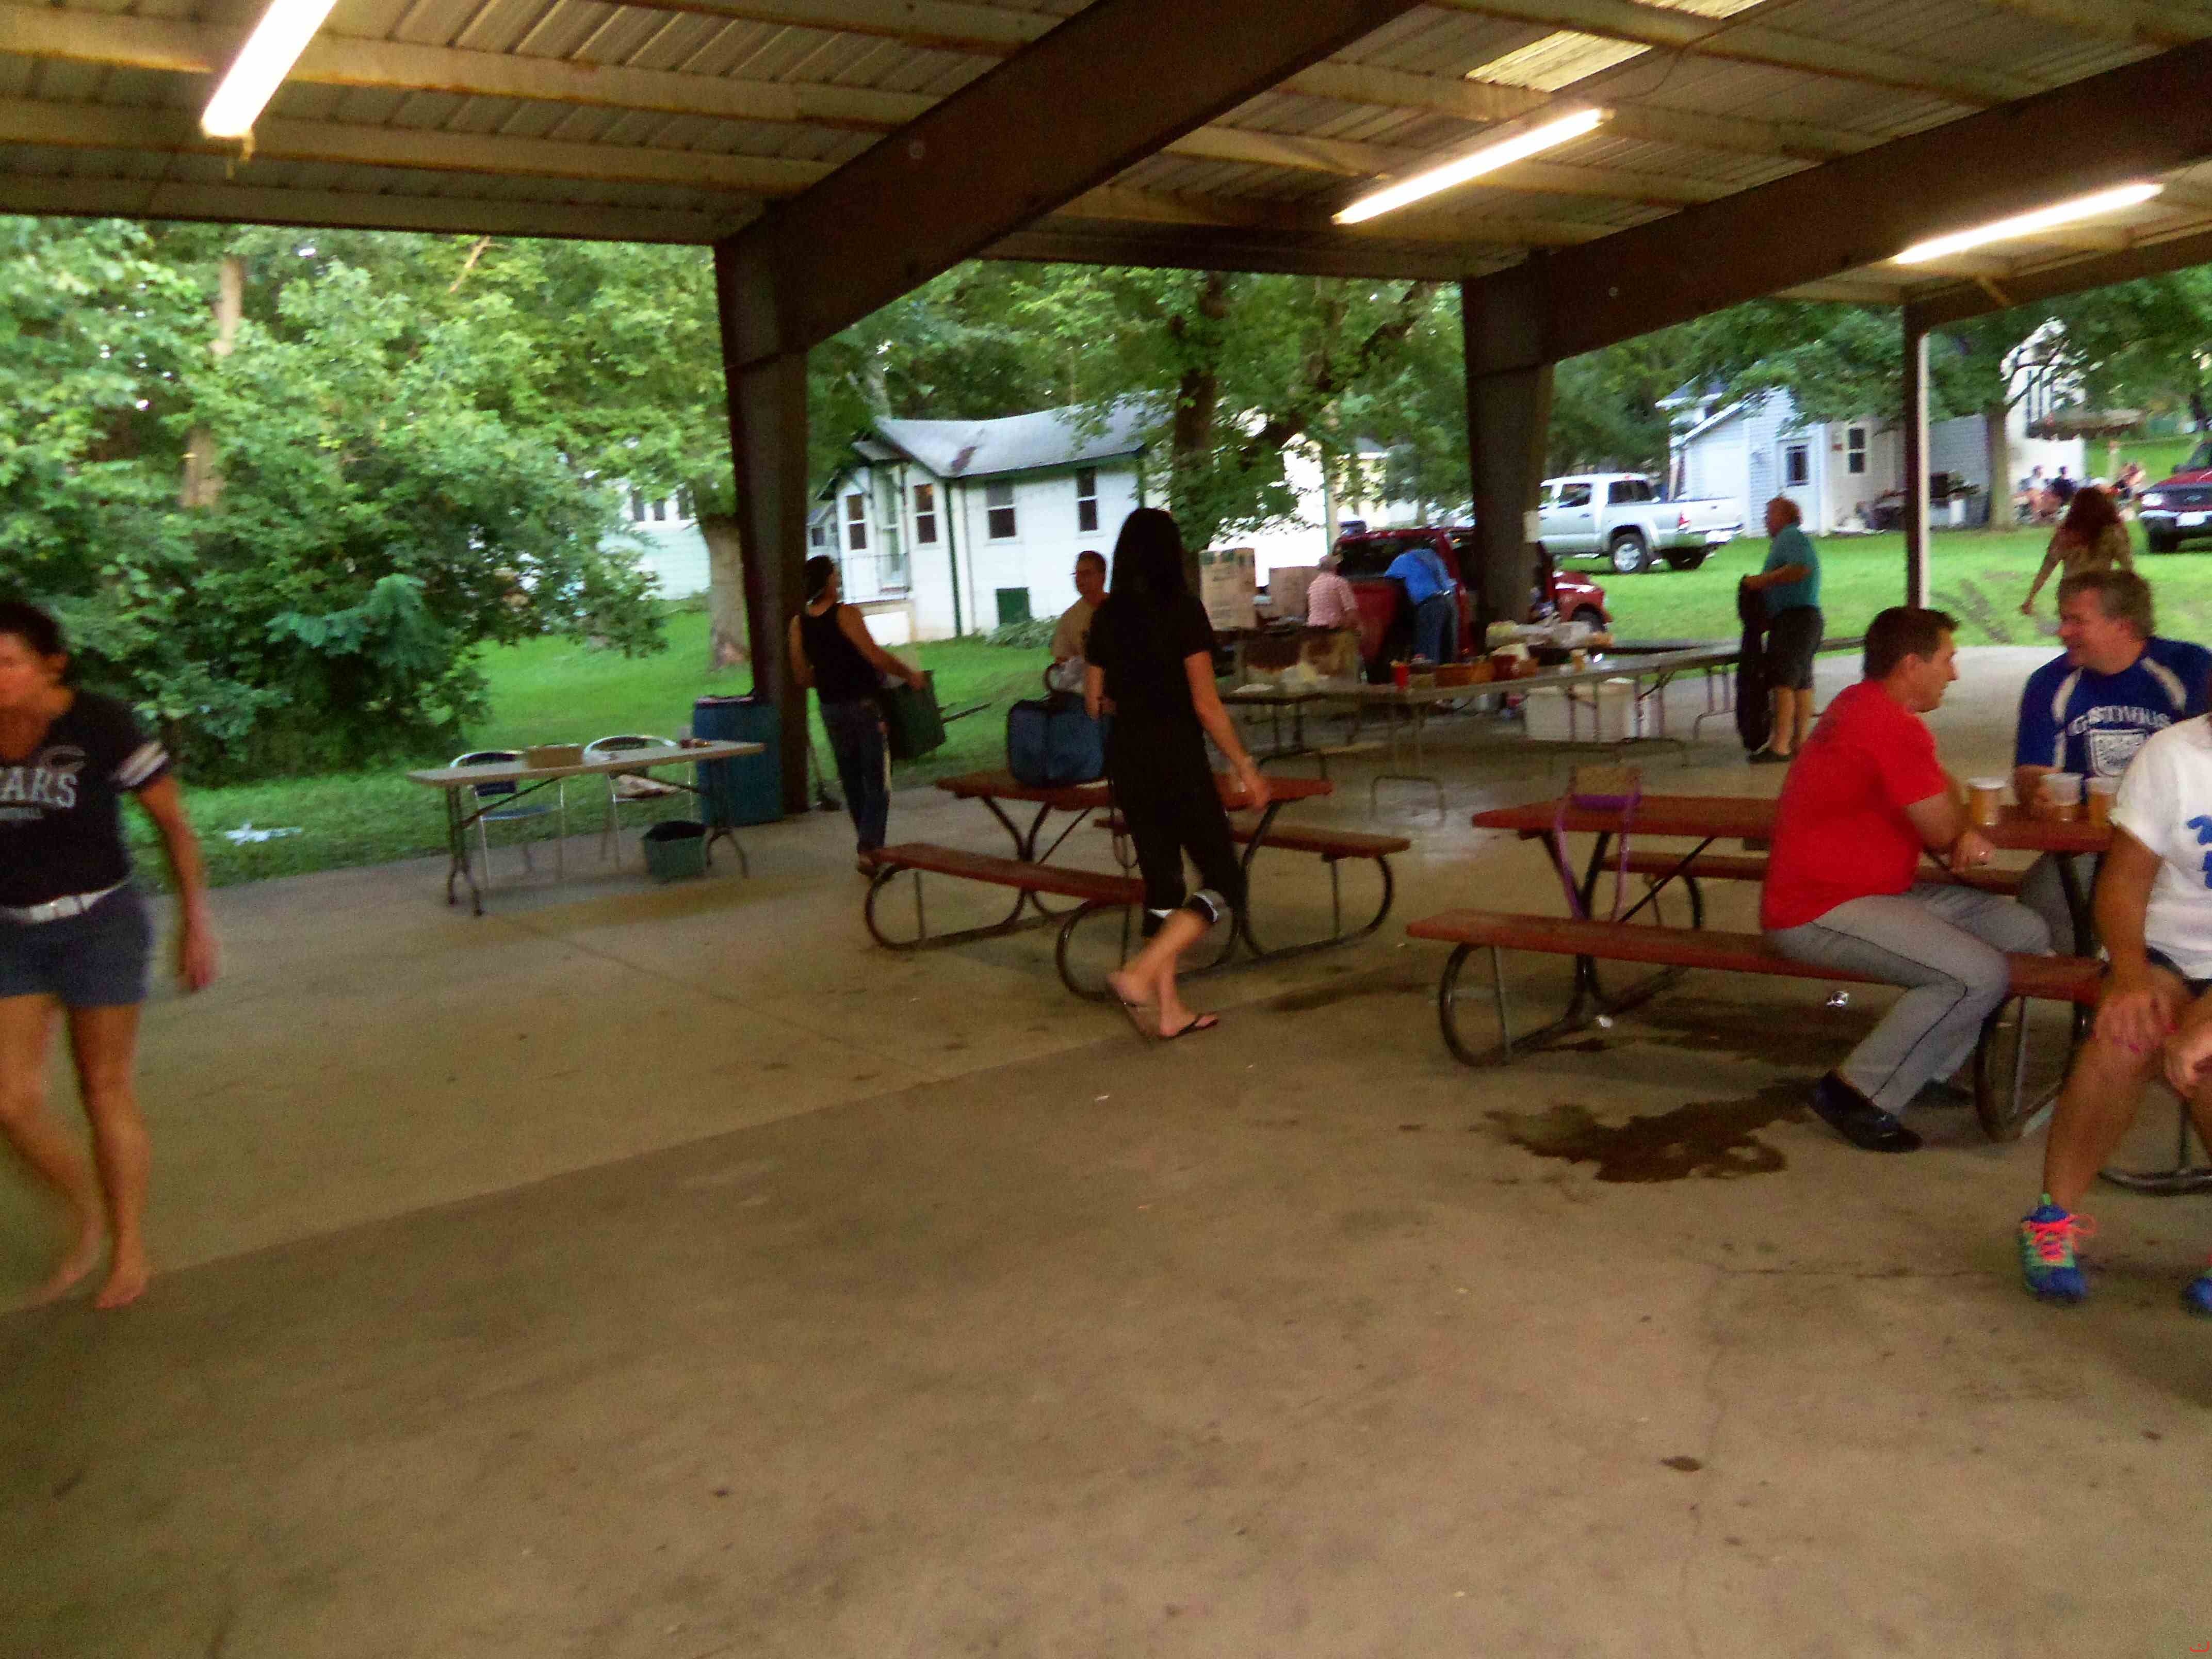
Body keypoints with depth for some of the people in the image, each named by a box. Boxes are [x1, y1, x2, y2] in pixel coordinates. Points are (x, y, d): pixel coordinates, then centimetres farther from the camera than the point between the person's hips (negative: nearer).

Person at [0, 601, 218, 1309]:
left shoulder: (101, 727, -14)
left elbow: (174, 824, -7)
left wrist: (195, 923, -5)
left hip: (99, 925, -4)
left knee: (106, 1091, 5)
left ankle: (129, 1251, 22)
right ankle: (86, 1220, 27)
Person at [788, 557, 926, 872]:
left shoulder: (798, 623, 3)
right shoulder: (845, 615, -15)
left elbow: (802, 676, 7)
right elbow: (876, 656, -20)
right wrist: (910, 674, -7)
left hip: (831, 708, 6)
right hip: (864, 705, -6)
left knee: (852, 781, 16)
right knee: (877, 781, -1)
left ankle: (869, 846, 24)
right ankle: (869, 850, -13)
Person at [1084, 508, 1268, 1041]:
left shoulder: (1107, 616, 5)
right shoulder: (1182, 609, -11)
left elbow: (1095, 702, 11)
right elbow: (1207, 706, -14)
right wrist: (1246, 767, -7)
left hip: (1127, 764, 7)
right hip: (1178, 764, -6)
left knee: (1161, 881, 14)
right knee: (1225, 882, 2)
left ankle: (1169, 1009, 17)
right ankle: (1139, 975, -13)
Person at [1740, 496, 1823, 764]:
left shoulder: (1789, 536, -7)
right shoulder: (1797, 539, 26)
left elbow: (1801, 568, -23)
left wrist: (1762, 580, -18)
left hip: (1793, 618, -11)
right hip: (1808, 615, 11)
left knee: (1783, 681, -15)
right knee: (1802, 682, 12)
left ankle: (1780, 746, -20)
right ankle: (1800, 741, 16)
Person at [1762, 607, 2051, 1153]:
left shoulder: (1863, 706, 12)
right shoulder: (1893, 728, -21)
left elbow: (1941, 815, 16)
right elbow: (1943, 831, -13)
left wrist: (1966, 835, -7)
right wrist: (1964, 835, 11)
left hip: (1874, 890, 11)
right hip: (1820, 913, -11)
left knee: (2025, 932, 6)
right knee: (1981, 976, -24)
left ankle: (1930, 1067, 14)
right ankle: (1860, 1092, -9)